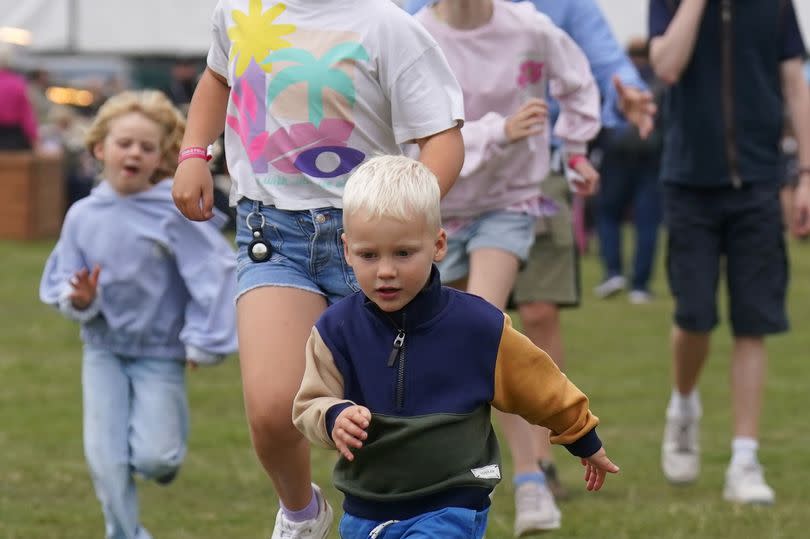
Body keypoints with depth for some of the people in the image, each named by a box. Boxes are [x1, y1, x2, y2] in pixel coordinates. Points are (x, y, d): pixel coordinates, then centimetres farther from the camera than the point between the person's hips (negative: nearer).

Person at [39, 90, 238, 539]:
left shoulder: (175, 213, -14)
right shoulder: (83, 216, -5)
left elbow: (213, 273, -11)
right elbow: (63, 283, 1)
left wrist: (203, 342, -11)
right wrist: (78, 299, -22)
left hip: (160, 353, -2)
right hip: (104, 351, 3)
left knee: (153, 458, -12)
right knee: (106, 459, -4)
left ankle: (168, 436, 24)